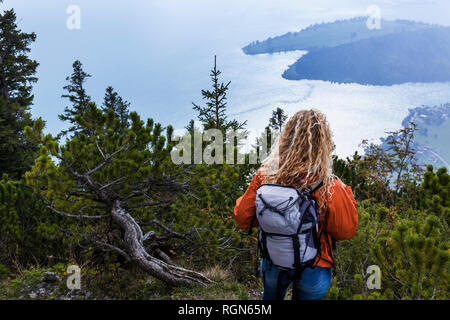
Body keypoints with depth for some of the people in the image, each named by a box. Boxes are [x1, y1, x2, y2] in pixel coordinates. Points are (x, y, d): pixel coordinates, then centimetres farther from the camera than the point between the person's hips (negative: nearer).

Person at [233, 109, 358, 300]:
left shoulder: (264, 177, -22)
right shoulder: (330, 189, -28)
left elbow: (243, 219, -10)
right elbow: (347, 231, -13)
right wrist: (347, 194, 1)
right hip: (313, 270, -1)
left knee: (271, 296, 32)